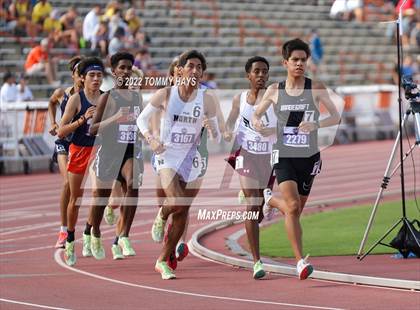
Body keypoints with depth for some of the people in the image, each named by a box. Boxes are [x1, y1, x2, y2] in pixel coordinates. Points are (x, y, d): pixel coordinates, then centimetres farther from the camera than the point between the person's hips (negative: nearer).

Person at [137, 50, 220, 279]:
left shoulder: (206, 100, 1)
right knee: (177, 203, -24)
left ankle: (163, 261, 18)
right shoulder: (165, 95, -4)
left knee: (182, 212, 4)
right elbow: (142, 119, 5)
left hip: (192, 159, 3)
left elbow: (216, 133, 9)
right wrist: (150, 139, -13)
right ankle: (161, 216, 14)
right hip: (167, 156, -3)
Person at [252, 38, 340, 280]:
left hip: (308, 157, 1)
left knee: (296, 209, 13)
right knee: (293, 207, -19)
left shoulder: (316, 89, -2)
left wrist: (315, 125, -21)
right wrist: (257, 123, -11)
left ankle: (270, 200, 49)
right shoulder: (275, 91, 2)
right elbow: (256, 114, 14)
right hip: (284, 156, -1)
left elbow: (336, 117, -2)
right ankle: (301, 261, -15)